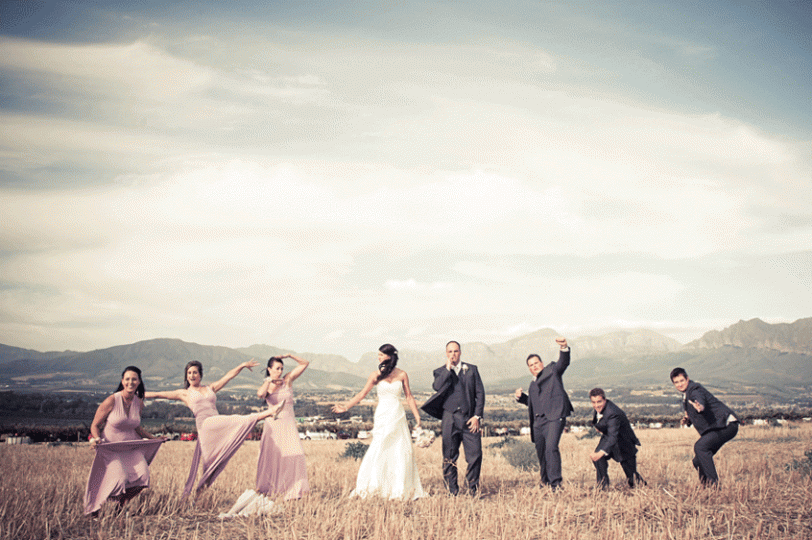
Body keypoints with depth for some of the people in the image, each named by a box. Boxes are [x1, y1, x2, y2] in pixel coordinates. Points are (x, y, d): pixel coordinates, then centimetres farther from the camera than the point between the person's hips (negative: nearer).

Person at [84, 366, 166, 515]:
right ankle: (95, 509, 3)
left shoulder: (139, 403, 1)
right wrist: (96, 439, -24)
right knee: (120, 477, -25)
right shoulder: (111, 401, -14)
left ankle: (122, 504, 13)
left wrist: (154, 438, 18)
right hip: (111, 448, -5)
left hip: (131, 448, 5)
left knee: (143, 473, -16)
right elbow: (95, 425, -5)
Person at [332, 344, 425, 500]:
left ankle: (402, 489, 13)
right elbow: (361, 394, 1)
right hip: (382, 416, -1)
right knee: (380, 451, -6)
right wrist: (346, 406, -7)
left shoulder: (402, 375, 3)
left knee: (402, 451, 2)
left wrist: (417, 417, 4)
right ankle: (375, 487, 3)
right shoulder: (376, 376, 1)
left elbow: (409, 397, 7)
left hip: (398, 417, 1)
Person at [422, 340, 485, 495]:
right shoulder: (440, 372, 10)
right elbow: (437, 388, -11)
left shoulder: (472, 369, 13)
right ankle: (452, 492, 13)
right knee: (449, 457, 2)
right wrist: (448, 368, -9)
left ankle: (474, 491, 11)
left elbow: (480, 393, 8)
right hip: (450, 418, 0)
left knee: (475, 455, -5)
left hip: (470, 419, 1)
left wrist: (477, 416, -1)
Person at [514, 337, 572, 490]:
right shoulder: (533, 384, 26)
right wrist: (521, 397, 14)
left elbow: (563, 363, -10)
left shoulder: (552, 371, 8)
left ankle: (555, 483, -21)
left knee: (551, 448, -21)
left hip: (554, 418, -7)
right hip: (538, 422, 7)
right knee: (541, 452, 11)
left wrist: (564, 348, -30)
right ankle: (545, 481, 30)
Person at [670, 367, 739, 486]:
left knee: (700, 446, -29)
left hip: (726, 424, -10)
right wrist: (687, 420, 3)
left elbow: (700, 399, -40)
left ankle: (713, 482, -27)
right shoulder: (686, 394, 14)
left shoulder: (694, 389, -15)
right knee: (698, 461, 8)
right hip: (715, 427, 10)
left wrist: (700, 407, -62)